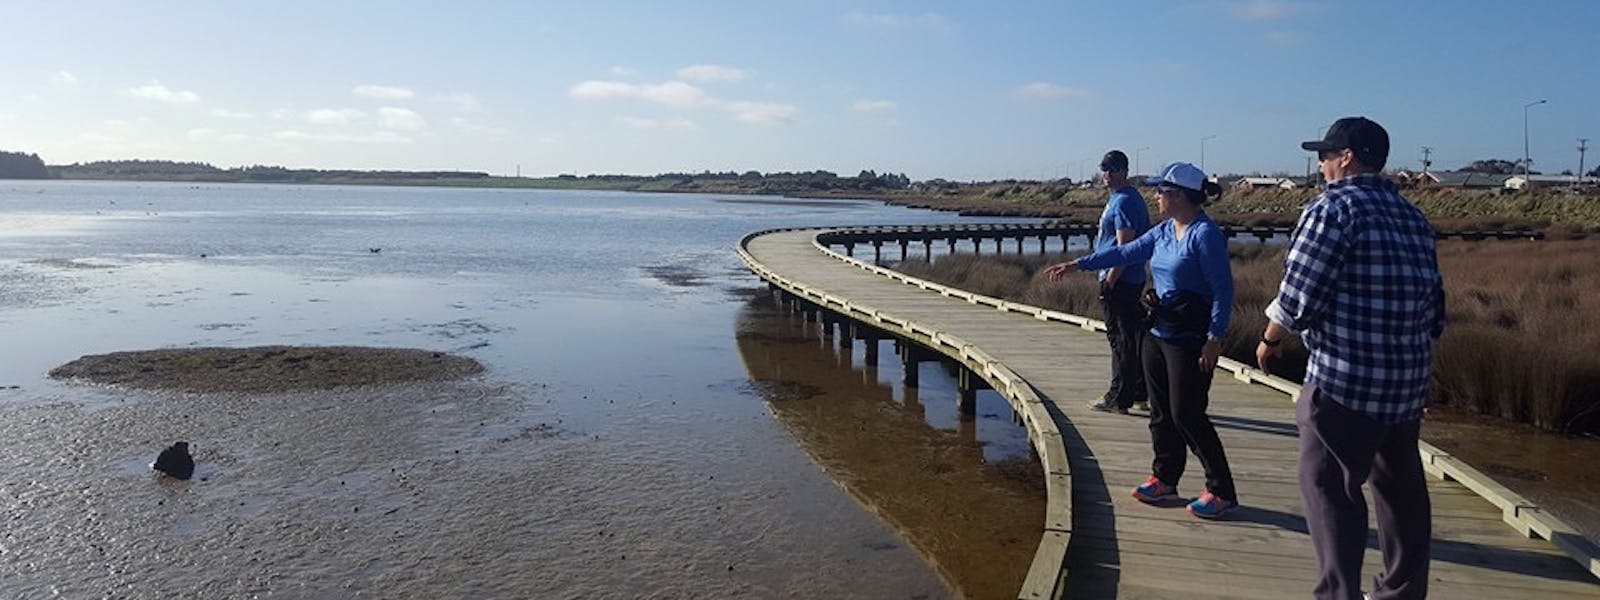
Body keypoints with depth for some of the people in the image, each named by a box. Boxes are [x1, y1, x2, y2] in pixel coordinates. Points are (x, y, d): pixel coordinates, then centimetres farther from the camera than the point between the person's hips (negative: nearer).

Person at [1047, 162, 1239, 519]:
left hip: (1190, 339, -9)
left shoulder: (1206, 234, -15)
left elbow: (1223, 290, -17)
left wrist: (1215, 339, -20)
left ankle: (1222, 492, 5)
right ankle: (1164, 480, 25)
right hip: (1159, 334, 9)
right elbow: (1126, 252, 18)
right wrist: (1078, 265, 16)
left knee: (1187, 415, -6)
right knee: (1161, 412, 13)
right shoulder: (1164, 232, 9)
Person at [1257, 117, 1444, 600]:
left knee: (1328, 484, -2)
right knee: (1400, 486, 16)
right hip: (1409, 379, 8)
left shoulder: (1334, 206, -10)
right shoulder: (1412, 216, 14)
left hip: (1345, 377, -8)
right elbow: (1434, 304, 15)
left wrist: (1270, 341, 0)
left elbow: (1298, 294, -15)